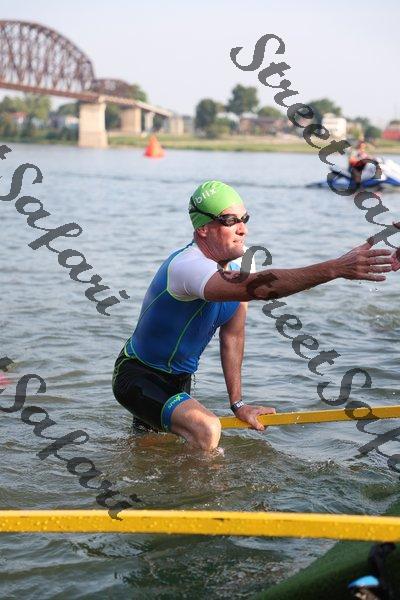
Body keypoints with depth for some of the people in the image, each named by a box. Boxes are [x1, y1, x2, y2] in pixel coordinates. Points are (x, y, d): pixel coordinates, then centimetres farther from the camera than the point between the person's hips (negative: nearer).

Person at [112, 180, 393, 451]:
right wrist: (338, 268, -55)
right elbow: (258, 287, -49)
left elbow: (233, 335, 3)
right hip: (138, 378, -9)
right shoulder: (188, 265, -32)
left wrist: (238, 403, 1)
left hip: (179, 380, 9)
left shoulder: (241, 260, -3)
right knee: (207, 431, -30)